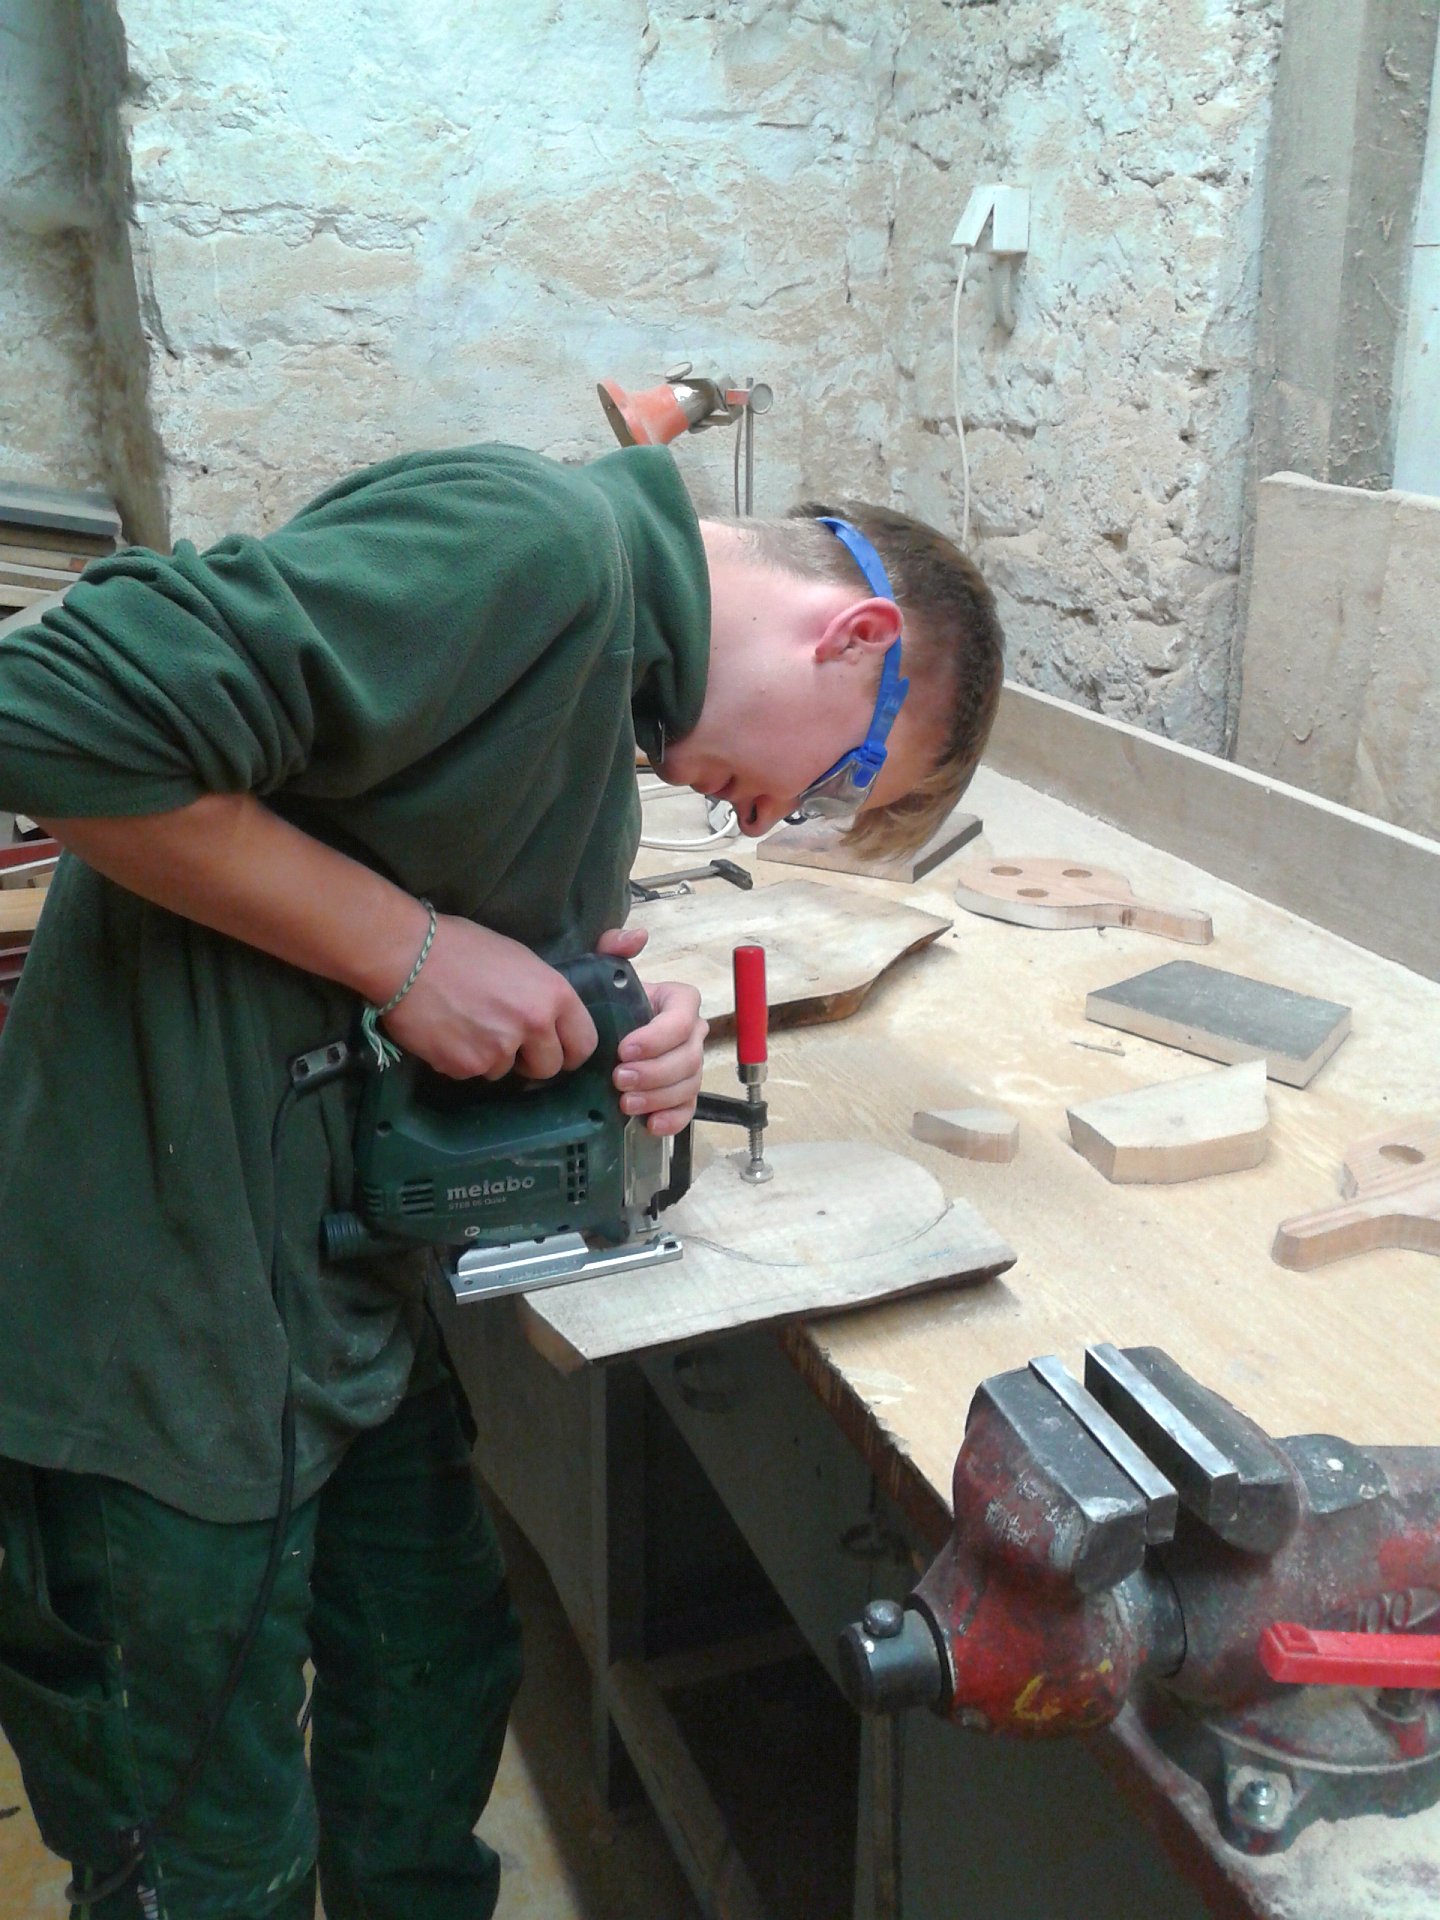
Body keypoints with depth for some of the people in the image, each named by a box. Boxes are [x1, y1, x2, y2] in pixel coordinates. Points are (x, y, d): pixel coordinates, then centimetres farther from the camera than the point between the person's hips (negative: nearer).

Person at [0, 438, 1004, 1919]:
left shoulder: (618, 694, 10)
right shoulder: (534, 547, -22)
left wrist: (621, 1029, -4)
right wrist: (407, 949, -22)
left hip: (363, 1314, 9)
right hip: (169, 1336, -9)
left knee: (440, 1699, 24)